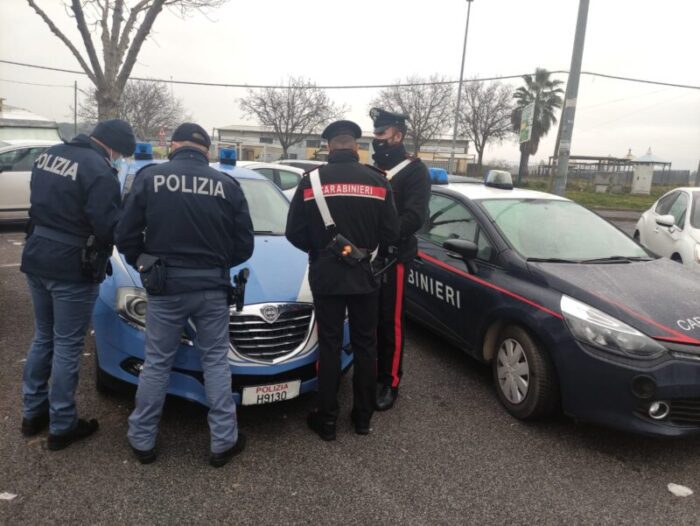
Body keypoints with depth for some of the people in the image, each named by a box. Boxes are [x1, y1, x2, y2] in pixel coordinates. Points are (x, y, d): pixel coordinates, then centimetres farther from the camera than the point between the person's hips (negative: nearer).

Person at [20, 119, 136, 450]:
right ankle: (61, 426, 16)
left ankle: (32, 412, 32)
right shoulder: (99, 170, -19)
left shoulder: (48, 155, 9)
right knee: (68, 347, 4)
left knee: (43, 337, 21)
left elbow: (38, 204, 17)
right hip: (72, 269, -8)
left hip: (36, 260, 8)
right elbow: (108, 228, -21)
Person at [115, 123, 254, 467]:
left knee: (156, 363, 13)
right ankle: (224, 441, 17)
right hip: (212, 287, 1)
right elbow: (244, 245, 3)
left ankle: (142, 440, 25)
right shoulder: (228, 185, 1)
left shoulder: (149, 177, -3)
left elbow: (126, 235, -3)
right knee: (216, 362, 12)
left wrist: (146, 266, 14)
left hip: (165, 285, 0)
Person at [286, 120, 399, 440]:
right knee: (365, 345, 13)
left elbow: (294, 233, -5)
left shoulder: (311, 181, -7)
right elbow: (390, 233, -4)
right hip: (364, 274, 1)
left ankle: (327, 420, 17)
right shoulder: (377, 181, -4)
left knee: (329, 346, 9)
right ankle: (363, 417, 23)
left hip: (326, 275, -1)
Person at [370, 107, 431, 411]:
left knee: (391, 321, 0)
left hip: (394, 257, -6)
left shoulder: (414, 171, -4)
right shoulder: (371, 169, 17)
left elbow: (414, 218, -16)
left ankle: (389, 383, 12)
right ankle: (369, 374, 26)